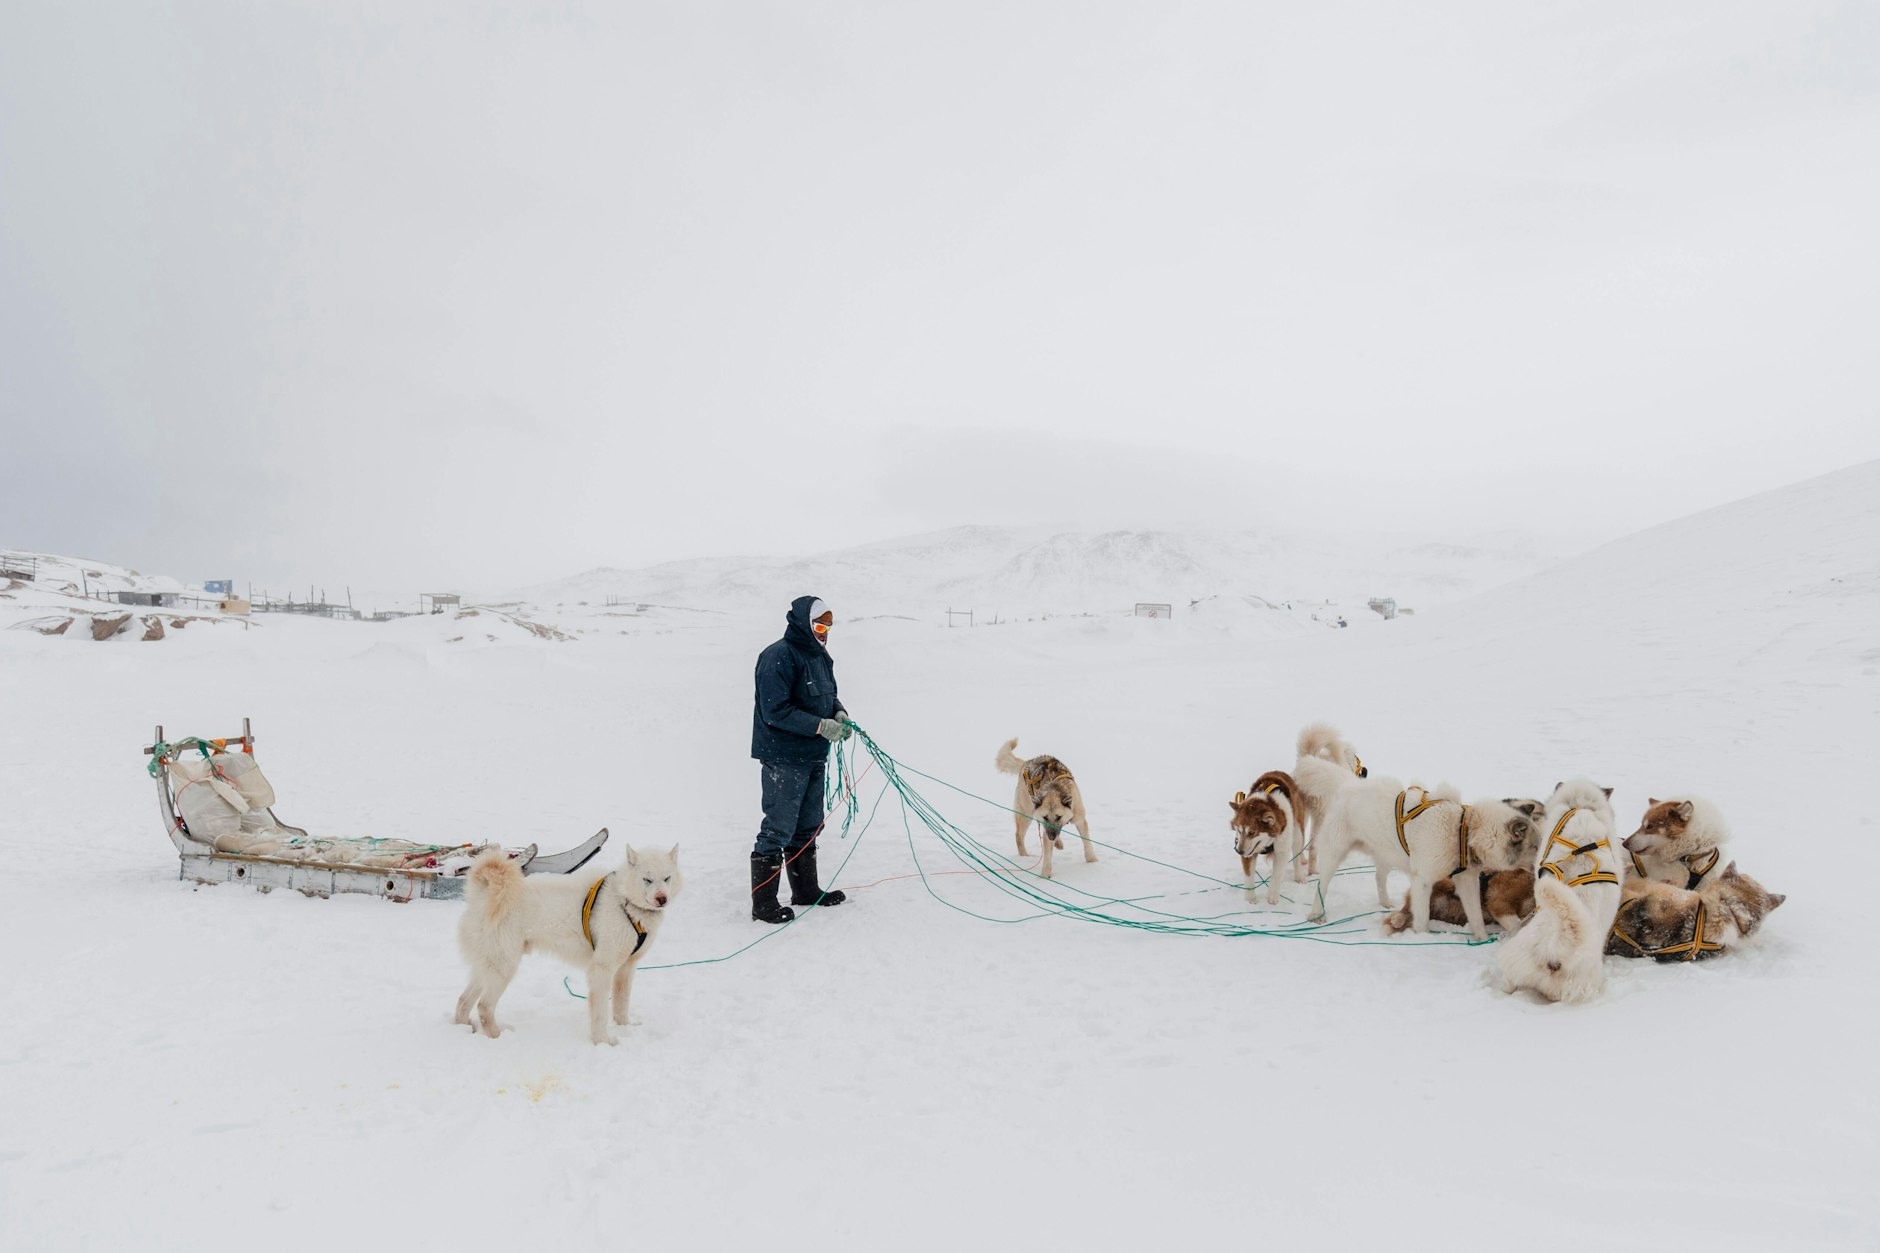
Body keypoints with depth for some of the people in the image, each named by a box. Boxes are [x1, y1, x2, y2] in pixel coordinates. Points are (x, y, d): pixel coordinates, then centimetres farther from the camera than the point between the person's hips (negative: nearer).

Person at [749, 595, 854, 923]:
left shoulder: (819, 656, 10)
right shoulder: (779, 657, -18)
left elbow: (828, 695, 22)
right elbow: (776, 711, -23)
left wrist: (839, 713, -1)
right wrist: (822, 726, -24)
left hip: (813, 757, 9)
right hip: (784, 758, -9)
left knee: (807, 828, 19)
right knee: (778, 831, -4)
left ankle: (805, 890, 33)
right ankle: (763, 903, 6)